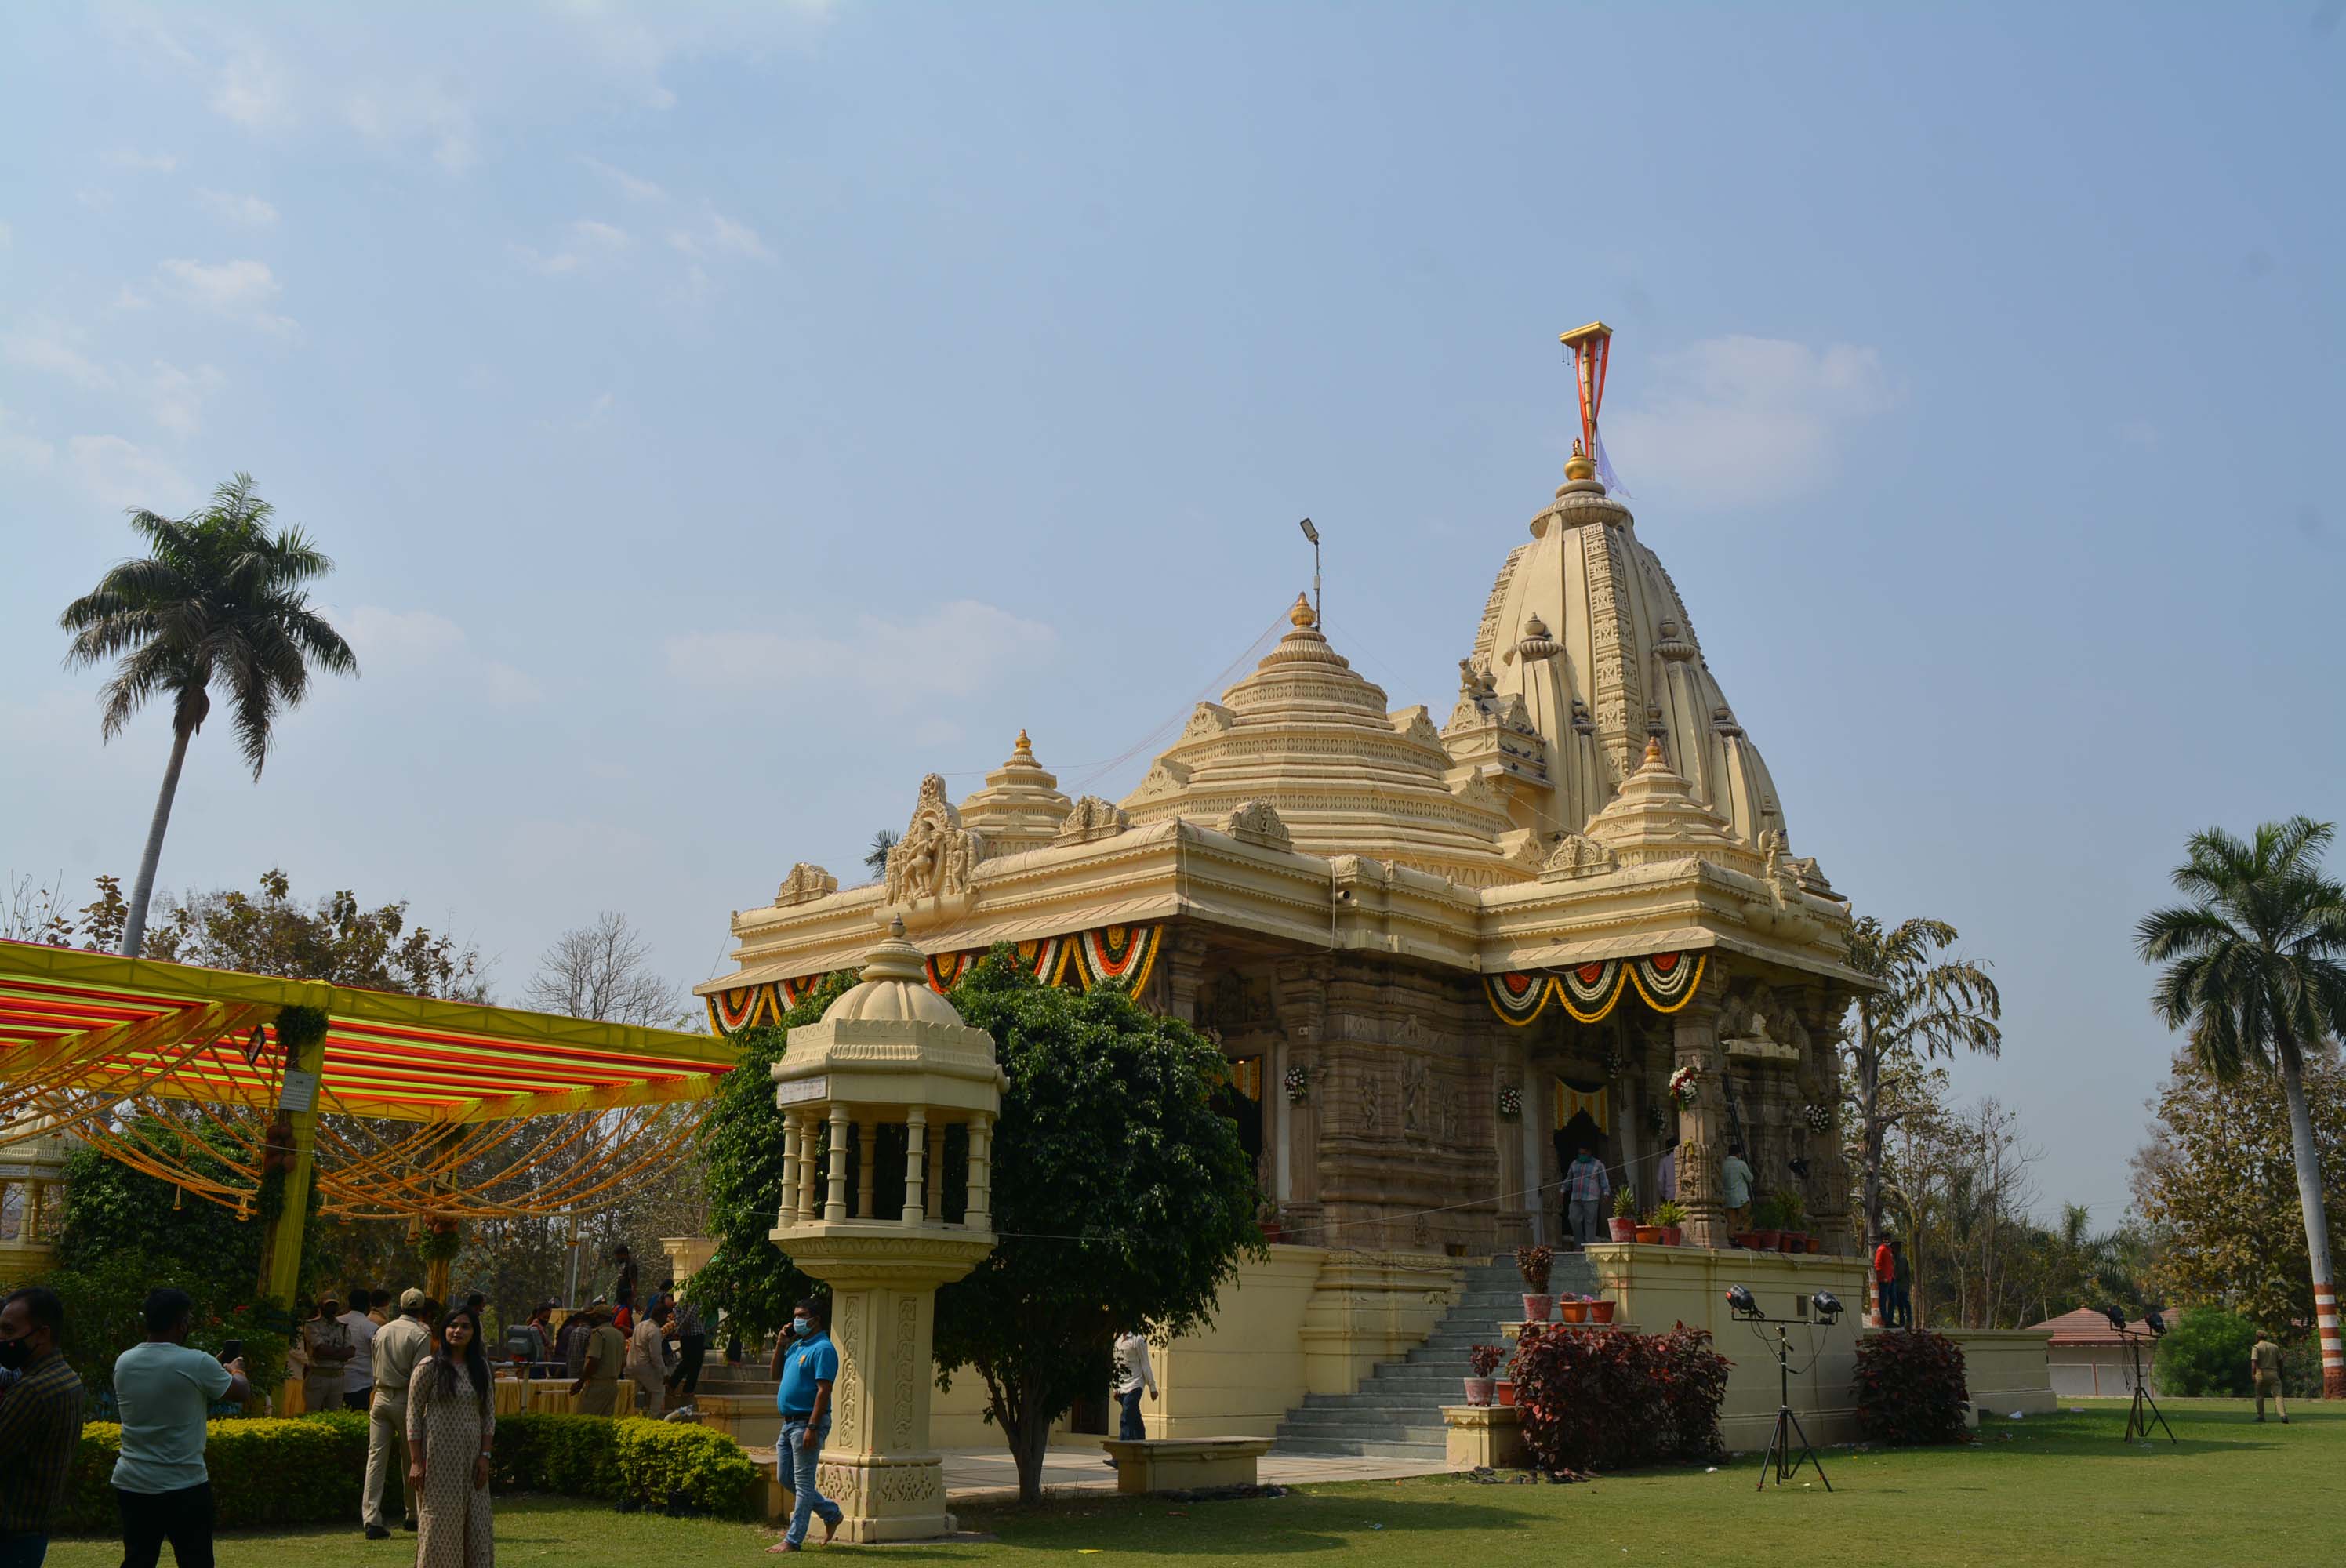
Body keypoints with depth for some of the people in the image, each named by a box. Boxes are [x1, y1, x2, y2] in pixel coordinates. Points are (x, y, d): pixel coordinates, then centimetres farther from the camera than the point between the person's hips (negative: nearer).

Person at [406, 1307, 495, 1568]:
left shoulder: (480, 1366, 6)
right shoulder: (429, 1367, -6)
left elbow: (489, 1413, 8)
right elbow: (413, 1414, -6)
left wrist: (485, 1456, 1)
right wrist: (416, 1461, -10)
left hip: (471, 1458, 4)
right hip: (439, 1456, -4)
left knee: (476, 1524, 4)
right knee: (440, 1522, 0)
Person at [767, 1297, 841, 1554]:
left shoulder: (823, 1349, -14)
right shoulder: (797, 1345, 15)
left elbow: (824, 1391, -21)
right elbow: (776, 1370, 27)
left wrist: (812, 1427, -26)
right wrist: (781, 1342, 12)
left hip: (807, 1422, -10)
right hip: (790, 1422, 10)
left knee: (803, 1482, -3)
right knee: (787, 1478, 16)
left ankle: (793, 1540, 2)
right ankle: (831, 1513, 27)